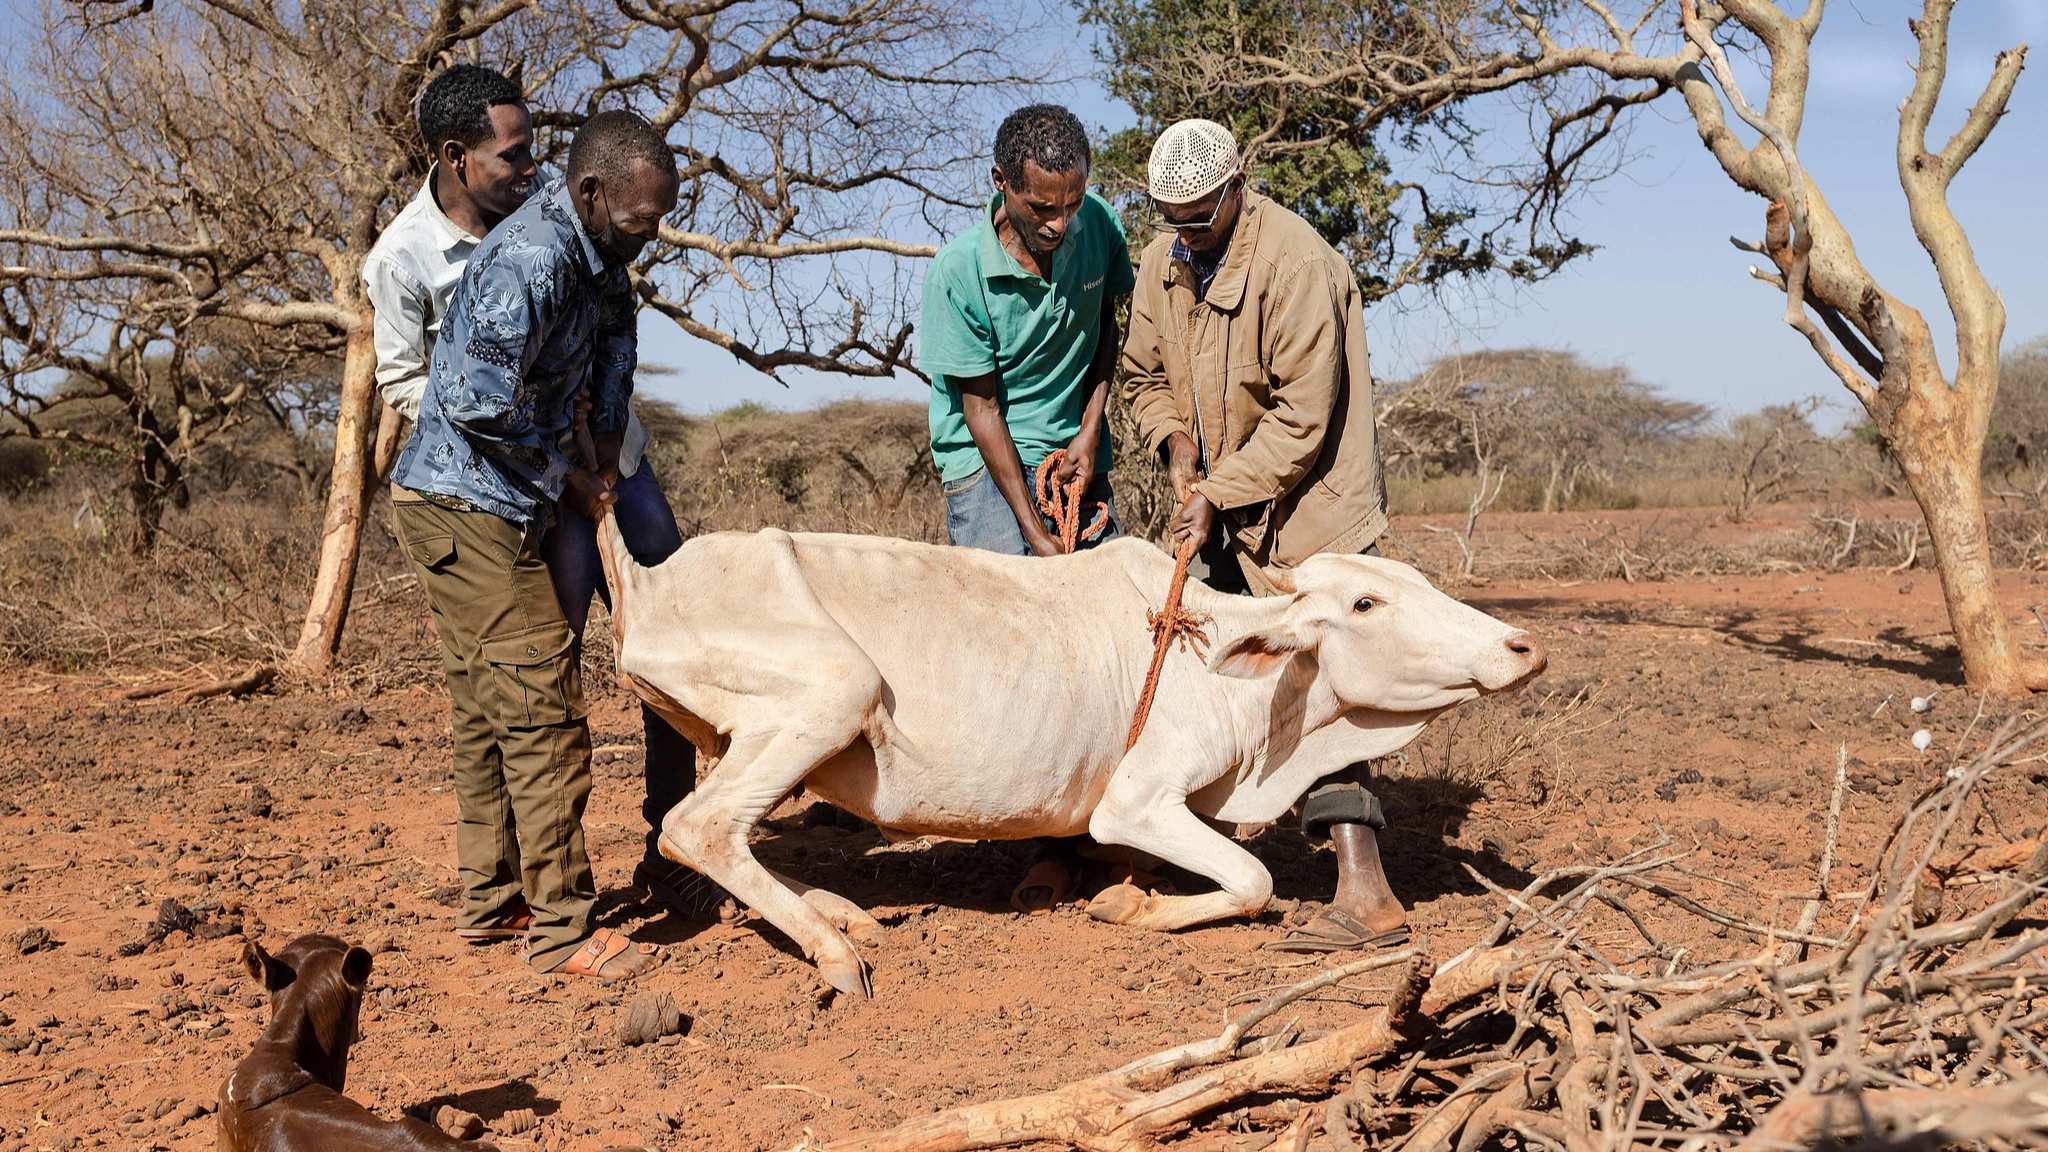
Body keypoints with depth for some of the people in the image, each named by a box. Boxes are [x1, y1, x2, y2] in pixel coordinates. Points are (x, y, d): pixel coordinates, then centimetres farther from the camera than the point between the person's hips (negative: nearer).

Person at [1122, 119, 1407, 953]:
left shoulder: (1295, 264, -20)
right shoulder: (1162, 264, 5)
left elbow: (1303, 416, -21)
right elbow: (1145, 376, 17)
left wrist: (1220, 494, -21)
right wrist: (1176, 442, -3)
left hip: (1307, 507, -8)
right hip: (1225, 510, 8)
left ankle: (1364, 894, -18)